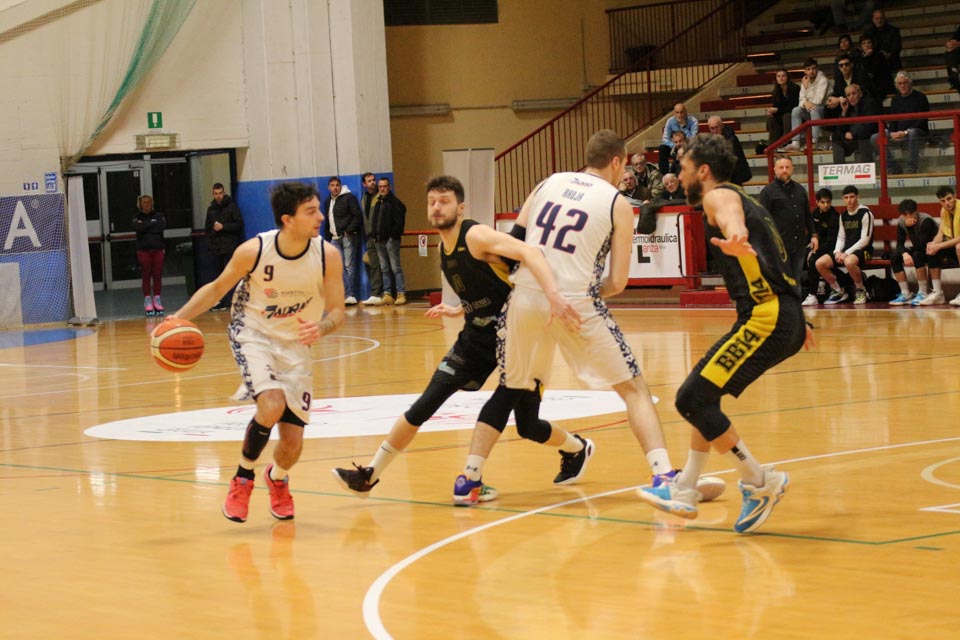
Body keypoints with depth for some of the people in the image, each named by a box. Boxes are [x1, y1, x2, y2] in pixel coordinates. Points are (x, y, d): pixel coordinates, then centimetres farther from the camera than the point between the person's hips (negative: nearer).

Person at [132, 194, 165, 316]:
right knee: (146, 275, -2)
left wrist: (146, 227, -7)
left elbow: (162, 226, -8)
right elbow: (137, 227, -12)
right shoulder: (137, 217, 7)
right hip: (143, 250, -1)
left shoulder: (158, 216, 10)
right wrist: (152, 223, -6)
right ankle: (147, 301, 0)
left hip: (158, 249, 1)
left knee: (157, 275, 0)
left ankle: (157, 299, 5)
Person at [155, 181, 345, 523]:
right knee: (272, 406, -31)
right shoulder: (254, 250, -20)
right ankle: (243, 479, -3)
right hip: (253, 335, -2)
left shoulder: (328, 255, -17)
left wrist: (321, 328, -31)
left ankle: (277, 478, 39)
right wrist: (178, 318, -13)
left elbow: (337, 312, -8)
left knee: (292, 445, -1)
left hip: (296, 344, 2)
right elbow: (217, 288, -2)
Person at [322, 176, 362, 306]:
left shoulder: (349, 198, -2)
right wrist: (326, 239, 20)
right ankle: (348, 294, -6)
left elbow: (358, 216, -8)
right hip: (334, 238, 6)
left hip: (348, 236, -6)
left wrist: (349, 230, -16)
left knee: (349, 266, -6)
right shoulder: (327, 202, 20)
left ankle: (350, 295, -3)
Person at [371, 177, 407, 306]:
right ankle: (387, 294, 10)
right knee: (384, 269, 8)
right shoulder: (378, 203, 18)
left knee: (395, 267, -8)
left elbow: (399, 221, -12)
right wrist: (374, 235, 8)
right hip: (380, 240, 8)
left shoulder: (395, 202, -5)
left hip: (391, 239, -8)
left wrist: (394, 234, -18)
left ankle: (401, 294, -8)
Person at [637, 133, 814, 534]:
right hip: (787, 319, 10)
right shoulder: (741, 201, 27)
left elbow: (734, 223, -30)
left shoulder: (719, 196, -3)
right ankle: (684, 492, 23)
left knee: (692, 399, -11)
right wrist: (796, 323, 47)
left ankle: (760, 482, -4)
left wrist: (735, 242, -54)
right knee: (705, 394, 19)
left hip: (767, 317, -10)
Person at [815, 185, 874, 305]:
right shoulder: (843, 215, 15)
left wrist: (847, 253, -18)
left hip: (862, 250, -7)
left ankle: (860, 290, -15)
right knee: (819, 263, -12)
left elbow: (865, 240, -12)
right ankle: (839, 291, 5)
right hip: (845, 251, 7)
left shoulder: (865, 214, -6)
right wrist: (837, 252, -7)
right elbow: (841, 237, 15)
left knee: (849, 262, -41)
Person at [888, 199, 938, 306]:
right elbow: (900, 244, -8)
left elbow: (921, 246, -31)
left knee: (917, 255, -36)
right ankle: (906, 294, -13)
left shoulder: (926, 221, -26)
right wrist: (905, 254, -30)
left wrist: (911, 227, -30)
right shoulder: (901, 222, -7)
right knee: (895, 256, -16)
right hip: (918, 250, 7)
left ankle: (923, 293, -28)